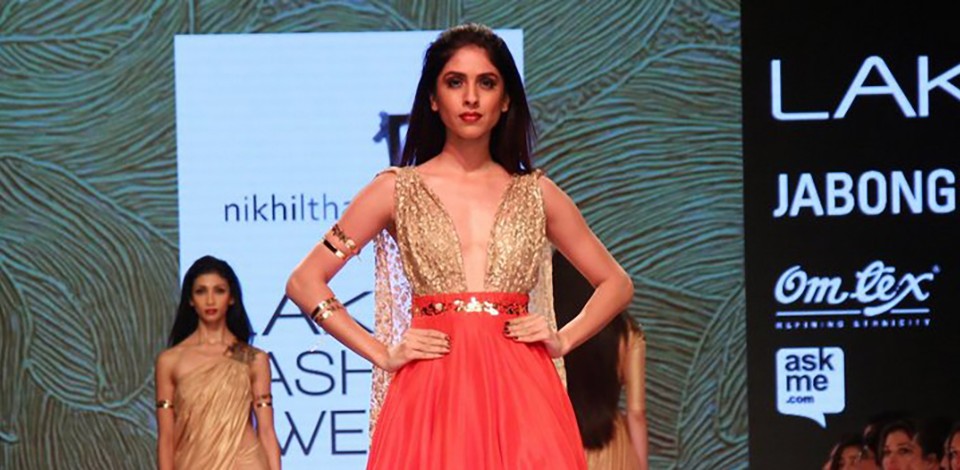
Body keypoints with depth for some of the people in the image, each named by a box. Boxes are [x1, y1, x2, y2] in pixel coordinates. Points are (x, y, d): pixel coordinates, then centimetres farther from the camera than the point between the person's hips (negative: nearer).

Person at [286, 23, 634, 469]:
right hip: (431, 395, -1)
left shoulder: (537, 194, 12)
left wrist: (563, 339, 5)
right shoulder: (396, 190, 7)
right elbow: (305, 282, 6)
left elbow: (616, 283, 21)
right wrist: (382, 353, -2)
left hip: (521, 394, 1)